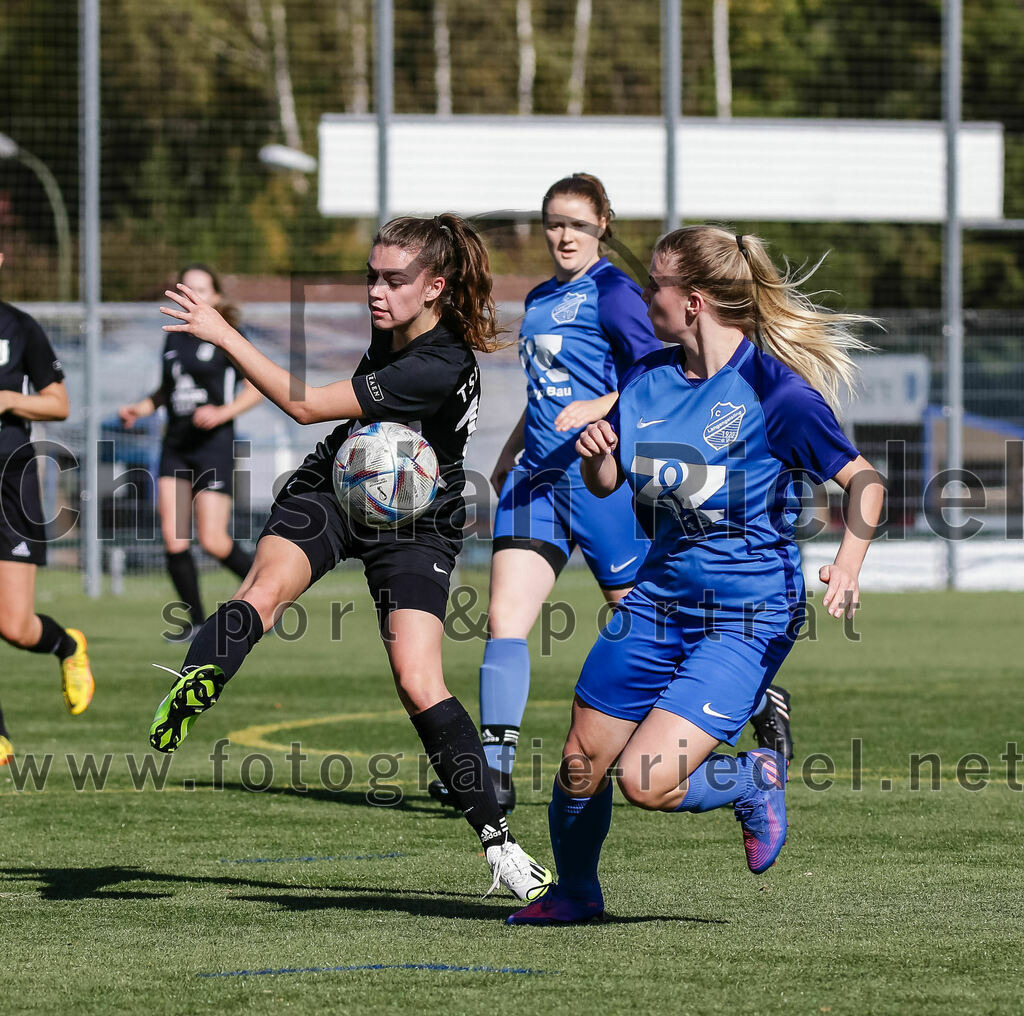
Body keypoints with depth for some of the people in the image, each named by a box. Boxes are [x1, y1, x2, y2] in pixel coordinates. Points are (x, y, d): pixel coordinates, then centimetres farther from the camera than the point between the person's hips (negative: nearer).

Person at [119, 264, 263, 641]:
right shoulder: (174, 340, 13)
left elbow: (259, 386, -6)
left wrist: (224, 412, -19)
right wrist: (140, 408, 7)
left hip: (214, 444, -6)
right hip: (175, 447, 6)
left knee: (212, 541, -11)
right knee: (173, 539, -5)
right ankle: (196, 621, 6)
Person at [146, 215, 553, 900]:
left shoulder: (439, 367, -29)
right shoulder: (393, 329, -4)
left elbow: (307, 405, -29)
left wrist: (223, 334, -27)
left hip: (412, 526, -6)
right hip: (334, 488, 6)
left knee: (419, 686, -17)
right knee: (263, 593, -27)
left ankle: (499, 843, -7)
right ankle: (177, 708, -46)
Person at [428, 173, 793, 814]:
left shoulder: (612, 292, -7)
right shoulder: (540, 300, 18)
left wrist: (600, 408, -27)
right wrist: (509, 453, 31)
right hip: (539, 473, 7)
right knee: (505, 617, -7)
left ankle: (763, 699, 20)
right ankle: (494, 770, -10)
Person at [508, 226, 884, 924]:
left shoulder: (777, 391, -17)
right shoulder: (649, 377, 2)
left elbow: (865, 482, -12)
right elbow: (607, 484, 15)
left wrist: (849, 565, -29)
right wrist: (596, 454, -9)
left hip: (747, 621, -6)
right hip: (661, 598, 6)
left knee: (645, 780, -18)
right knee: (581, 762, 8)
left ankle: (755, 782, 12)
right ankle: (574, 893, 35)